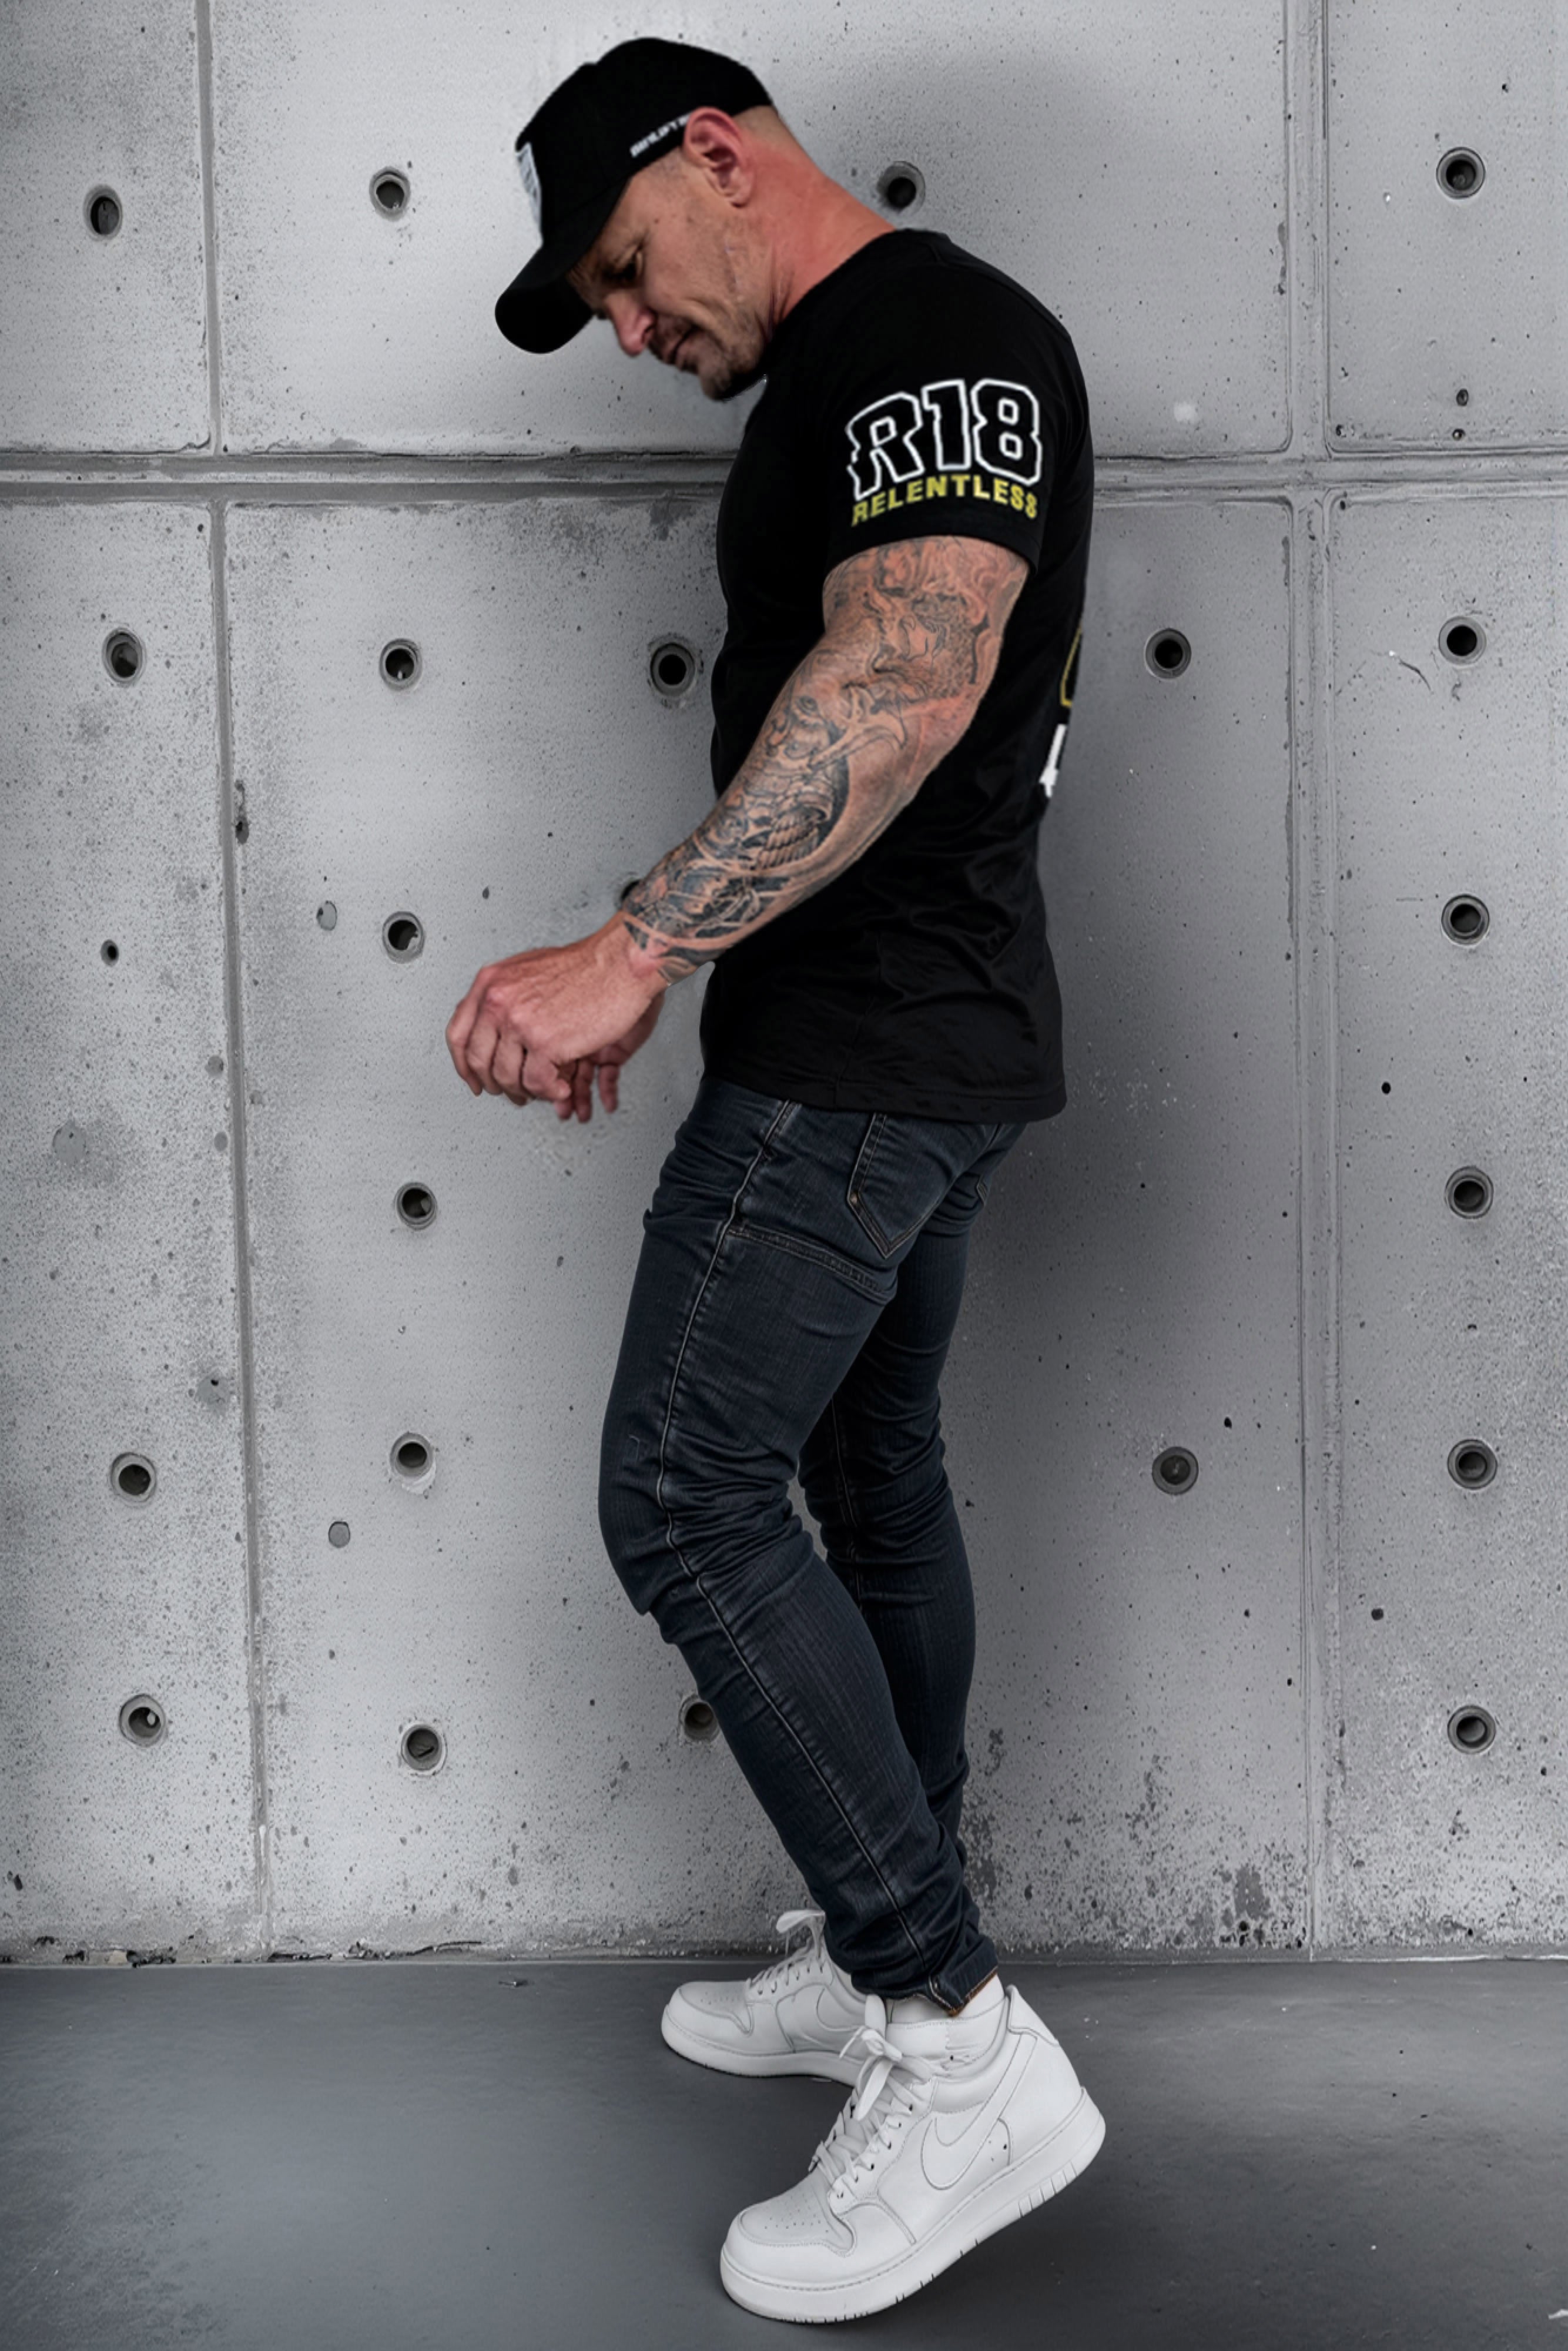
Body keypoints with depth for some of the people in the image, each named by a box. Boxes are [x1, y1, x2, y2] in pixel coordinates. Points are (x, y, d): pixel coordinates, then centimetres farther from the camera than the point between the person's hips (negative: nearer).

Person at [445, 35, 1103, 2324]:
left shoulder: (937, 334, -14)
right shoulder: (839, 376, 19)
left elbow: (911, 680, -30)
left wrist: (633, 947, -34)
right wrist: (659, 971, 20)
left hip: (871, 1059, -11)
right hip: (922, 1041, 11)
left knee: (685, 1499, -11)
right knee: (870, 1476, 15)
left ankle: (962, 2054, -7)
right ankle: (889, 1963, 28)